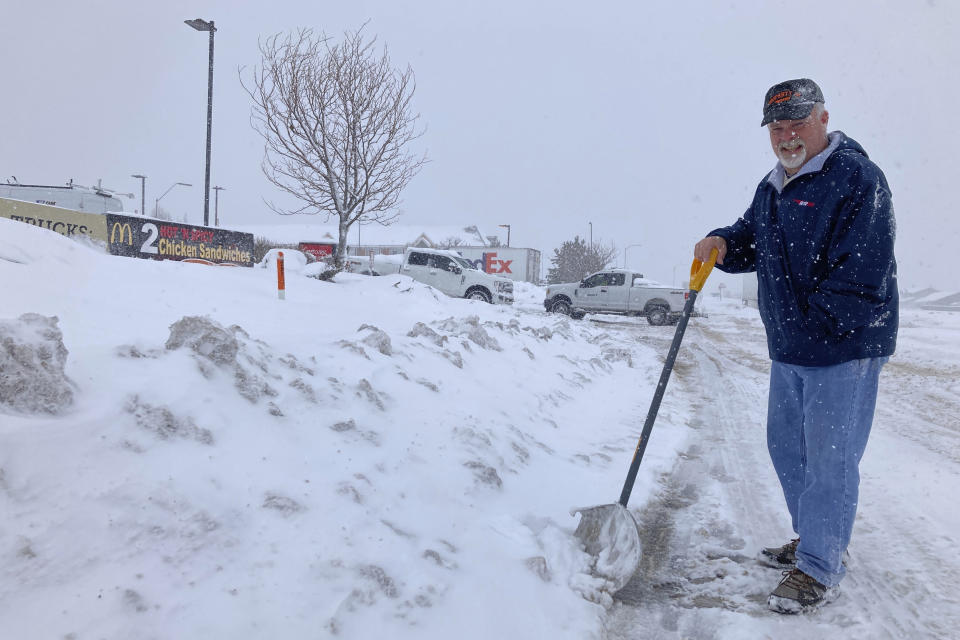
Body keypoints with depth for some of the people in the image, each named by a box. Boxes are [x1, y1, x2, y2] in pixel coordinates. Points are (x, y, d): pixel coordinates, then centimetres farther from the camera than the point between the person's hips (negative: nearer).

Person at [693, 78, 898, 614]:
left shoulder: (857, 177, -13)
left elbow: (863, 272, -20)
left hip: (844, 347, -9)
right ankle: (814, 538, 36)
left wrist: (817, 329, -18)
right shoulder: (771, 187, 14)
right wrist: (721, 244, -3)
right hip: (788, 349, 9)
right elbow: (751, 240, 19)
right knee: (786, 445, 17)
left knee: (828, 458, -2)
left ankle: (819, 570, 10)